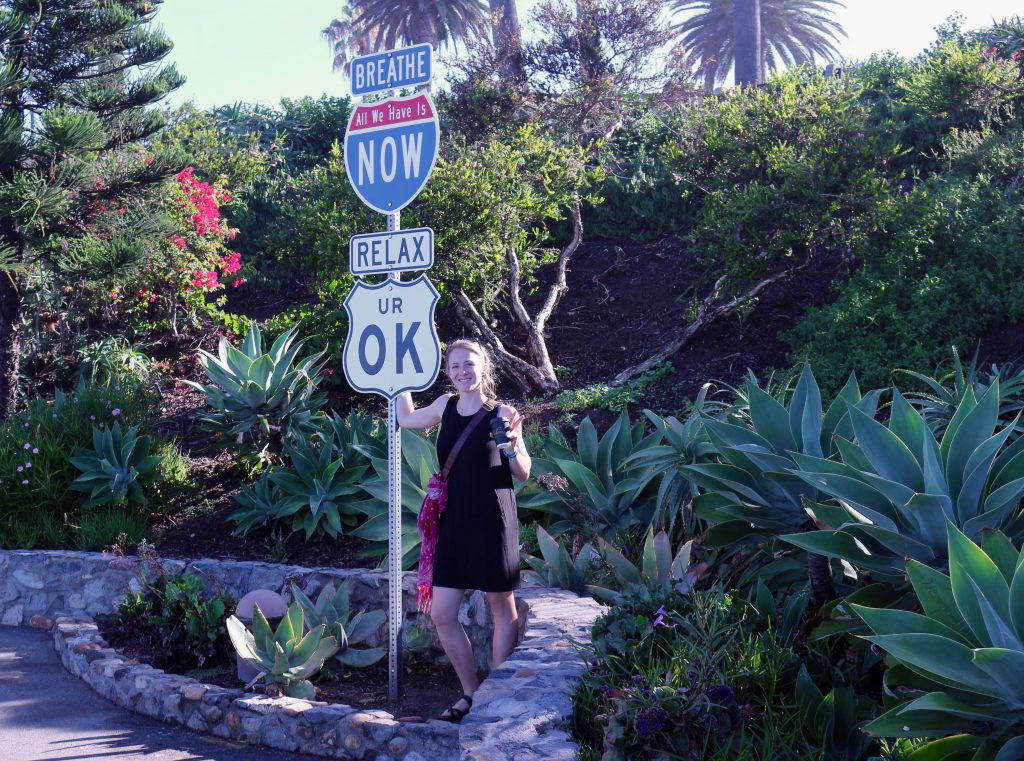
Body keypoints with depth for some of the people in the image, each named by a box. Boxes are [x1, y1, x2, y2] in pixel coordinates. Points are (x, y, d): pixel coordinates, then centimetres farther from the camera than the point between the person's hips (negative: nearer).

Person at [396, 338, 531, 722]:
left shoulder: (501, 413, -6)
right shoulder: (445, 406, 7)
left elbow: (523, 473, -2)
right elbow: (406, 418, 25)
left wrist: (513, 444, -21)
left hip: (493, 521, -5)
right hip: (454, 522, 5)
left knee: (502, 609, 6)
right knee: (442, 614, 5)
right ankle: (470, 693, 21)